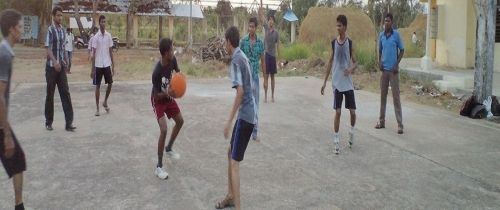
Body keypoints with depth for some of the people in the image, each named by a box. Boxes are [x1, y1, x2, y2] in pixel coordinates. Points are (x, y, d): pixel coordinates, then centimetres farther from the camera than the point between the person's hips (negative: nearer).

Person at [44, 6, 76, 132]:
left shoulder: (63, 30, 10)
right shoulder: (50, 30, -9)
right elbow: (47, 48, -17)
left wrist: (66, 61, 15)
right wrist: (55, 61, -29)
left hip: (62, 66, 6)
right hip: (51, 66, -5)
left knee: (65, 94, 0)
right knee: (50, 95, 4)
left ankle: (69, 123, 0)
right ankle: (48, 122, 17)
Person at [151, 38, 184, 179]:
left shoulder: (172, 60, -17)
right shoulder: (157, 72, -35)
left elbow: (178, 71, 5)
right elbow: (156, 95, -26)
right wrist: (166, 93, -46)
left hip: (168, 97, 8)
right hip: (158, 100, -7)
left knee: (180, 121, 19)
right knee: (164, 130, -19)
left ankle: (169, 148, 42)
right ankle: (159, 167, -8)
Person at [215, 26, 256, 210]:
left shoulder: (235, 61, -15)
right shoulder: (243, 57, 13)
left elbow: (240, 91, -25)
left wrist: (229, 120, -23)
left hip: (245, 116, -9)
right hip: (248, 114, 9)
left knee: (234, 162, -7)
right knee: (230, 153, 20)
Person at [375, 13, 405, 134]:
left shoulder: (396, 34, -5)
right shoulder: (381, 35, 7)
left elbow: (402, 50, 0)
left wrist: (397, 65, -10)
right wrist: (379, 62, 1)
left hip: (393, 70, -4)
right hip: (384, 69, 4)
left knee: (396, 96, -4)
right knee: (383, 95, 9)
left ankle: (400, 124, -2)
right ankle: (381, 121, 18)